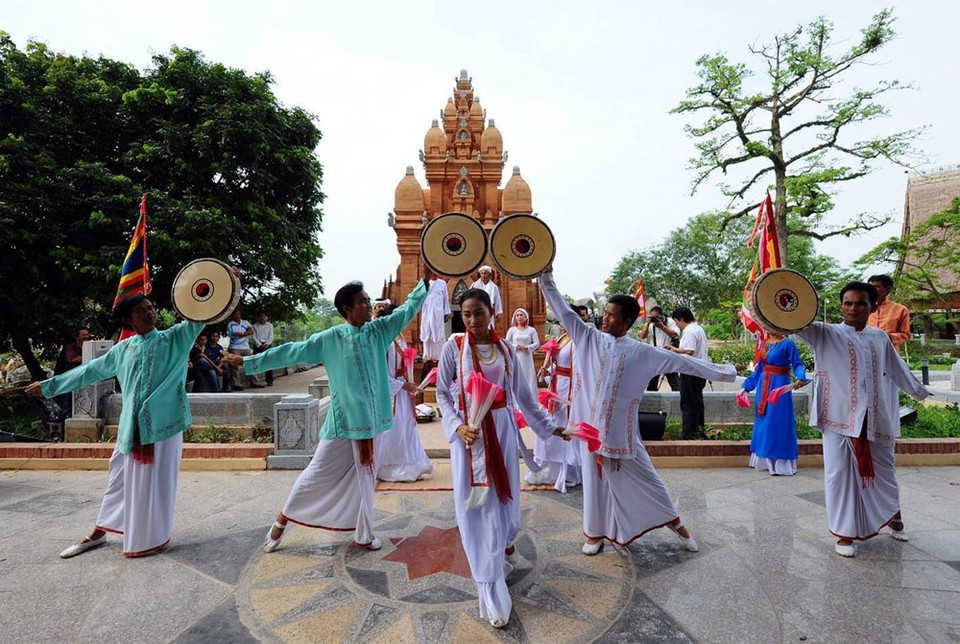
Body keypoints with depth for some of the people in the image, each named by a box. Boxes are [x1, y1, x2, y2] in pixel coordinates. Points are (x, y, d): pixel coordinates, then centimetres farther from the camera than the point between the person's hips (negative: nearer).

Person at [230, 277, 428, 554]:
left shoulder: (379, 330, 1)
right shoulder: (329, 339, -8)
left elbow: (408, 309, 6)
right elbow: (292, 351, -3)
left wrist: (426, 282, 6)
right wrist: (249, 361, -1)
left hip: (370, 417, 3)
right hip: (342, 417, -3)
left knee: (366, 474, 13)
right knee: (318, 471, 8)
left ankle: (363, 535, 27)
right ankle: (283, 519, 30)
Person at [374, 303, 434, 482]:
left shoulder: (400, 339, 8)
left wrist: (409, 385, 5)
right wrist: (402, 385, -15)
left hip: (402, 391, 8)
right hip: (389, 392, -8)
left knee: (406, 428, 12)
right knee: (391, 431, 2)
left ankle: (407, 467, 22)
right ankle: (391, 468, 17)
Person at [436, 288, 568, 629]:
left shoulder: (506, 350, 3)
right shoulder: (453, 347, -5)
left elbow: (522, 394, 9)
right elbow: (442, 393, -2)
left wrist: (548, 424, 10)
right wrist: (456, 427, -15)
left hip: (501, 430, 2)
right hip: (468, 432, -2)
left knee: (502, 498, 9)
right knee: (475, 504, 0)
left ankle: (500, 547, 42)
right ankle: (492, 593, 12)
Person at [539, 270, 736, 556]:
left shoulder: (641, 352, -3)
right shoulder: (588, 338, 0)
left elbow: (682, 362, 1)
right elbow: (563, 310, -2)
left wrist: (722, 371, 4)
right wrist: (546, 277, -7)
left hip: (621, 430, -1)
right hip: (592, 427, 1)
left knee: (644, 477, 11)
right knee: (595, 479, 13)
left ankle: (676, 523, 34)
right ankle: (595, 532, 31)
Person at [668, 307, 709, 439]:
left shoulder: (689, 331, -17)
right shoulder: (699, 328, 15)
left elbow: (689, 351, -28)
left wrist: (675, 350, -13)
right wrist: (678, 349, 11)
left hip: (690, 372, -10)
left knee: (688, 404, -4)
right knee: (697, 401, 17)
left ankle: (689, 434, 1)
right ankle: (698, 430, 25)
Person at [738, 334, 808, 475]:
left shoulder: (787, 343, -9)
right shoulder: (764, 343, 10)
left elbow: (797, 364, -10)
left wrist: (800, 377, -32)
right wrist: (746, 387, 17)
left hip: (779, 386, -7)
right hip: (764, 386, 7)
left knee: (777, 422, -4)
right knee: (764, 422, 11)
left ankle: (781, 463, 5)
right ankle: (765, 460, 22)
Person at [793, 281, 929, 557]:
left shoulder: (880, 337, 10)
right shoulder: (826, 334, -4)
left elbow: (897, 369, 24)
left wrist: (920, 392, 34)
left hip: (877, 419, 4)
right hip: (841, 418, -4)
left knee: (883, 471, 19)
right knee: (840, 475, 0)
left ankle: (893, 517, 45)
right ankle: (844, 534, 14)